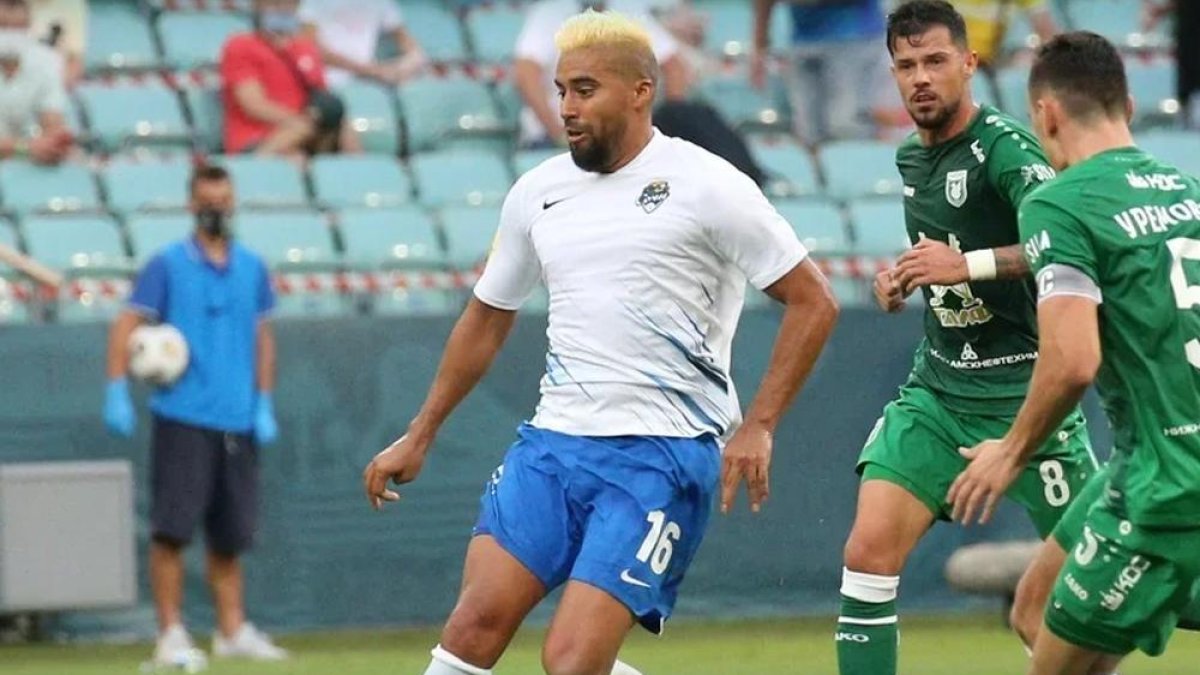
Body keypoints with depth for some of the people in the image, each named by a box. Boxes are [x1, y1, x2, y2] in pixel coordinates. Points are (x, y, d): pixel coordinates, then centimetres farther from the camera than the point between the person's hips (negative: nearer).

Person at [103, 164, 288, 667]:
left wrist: (264, 404, 10)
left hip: (238, 423, 4)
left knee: (231, 534, 9)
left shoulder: (251, 268, 12)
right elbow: (127, 324, -4)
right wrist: (117, 390, -15)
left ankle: (232, 630, 17)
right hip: (182, 419, -4)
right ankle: (170, 632, -5)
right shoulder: (167, 266, 0)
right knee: (172, 529, -9)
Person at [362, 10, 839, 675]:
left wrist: (757, 426, -9)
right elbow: (486, 318, 24)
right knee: (477, 622, -12)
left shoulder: (706, 187, -5)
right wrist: (418, 437, 26)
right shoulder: (537, 191, 11)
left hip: (663, 455, -5)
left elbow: (812, 302, -3)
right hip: (552, 444, 5)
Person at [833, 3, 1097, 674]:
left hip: (1023, 391, -6)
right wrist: (904, 279, 9)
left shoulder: (1002, 147, -15)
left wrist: (968, 265, -31)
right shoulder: (911, 156, 11)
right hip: (937, 388, 6)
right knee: (869, 553, -10)